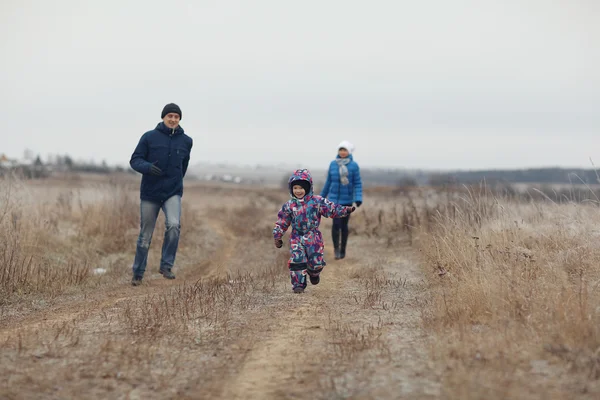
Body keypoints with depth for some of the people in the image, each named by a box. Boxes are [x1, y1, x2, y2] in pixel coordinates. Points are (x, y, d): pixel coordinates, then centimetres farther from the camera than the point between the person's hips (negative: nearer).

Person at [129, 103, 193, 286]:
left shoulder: (186, 141, 3)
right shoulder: (149, 137, -5)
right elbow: (135, 160, -5)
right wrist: (147, 167, -25)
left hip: (173, 193, 1)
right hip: (150, 194, -1)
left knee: (174, 225, -24)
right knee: (145, 235, 7)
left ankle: (166, 265, -10)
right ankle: (138, 273, 23)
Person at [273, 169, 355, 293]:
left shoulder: (317, 201, -4)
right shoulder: (289, 206, 1)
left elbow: (332, 209, -3)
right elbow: (282, 222, 9)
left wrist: (345, 210, -15)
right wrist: (277, 237, 8)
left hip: (313, 237, 0)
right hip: (296, 238, 0)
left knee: (316, 261, 3)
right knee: (296, 261, -11)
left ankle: (314, 273, 38)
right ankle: (298, 284, 1)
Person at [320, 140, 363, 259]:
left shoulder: (354, 165, -8)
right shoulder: (333, 164, 0)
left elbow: (358, 184, -9)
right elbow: (329, 182, 10)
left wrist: (358, 199, -21)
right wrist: (322, 196, 15)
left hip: (347, 200, -1)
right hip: (334, 199, 1)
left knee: (344, 225, 7)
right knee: (336, 223, -13)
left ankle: (343, 250, 23)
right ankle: (336, 248, 5)